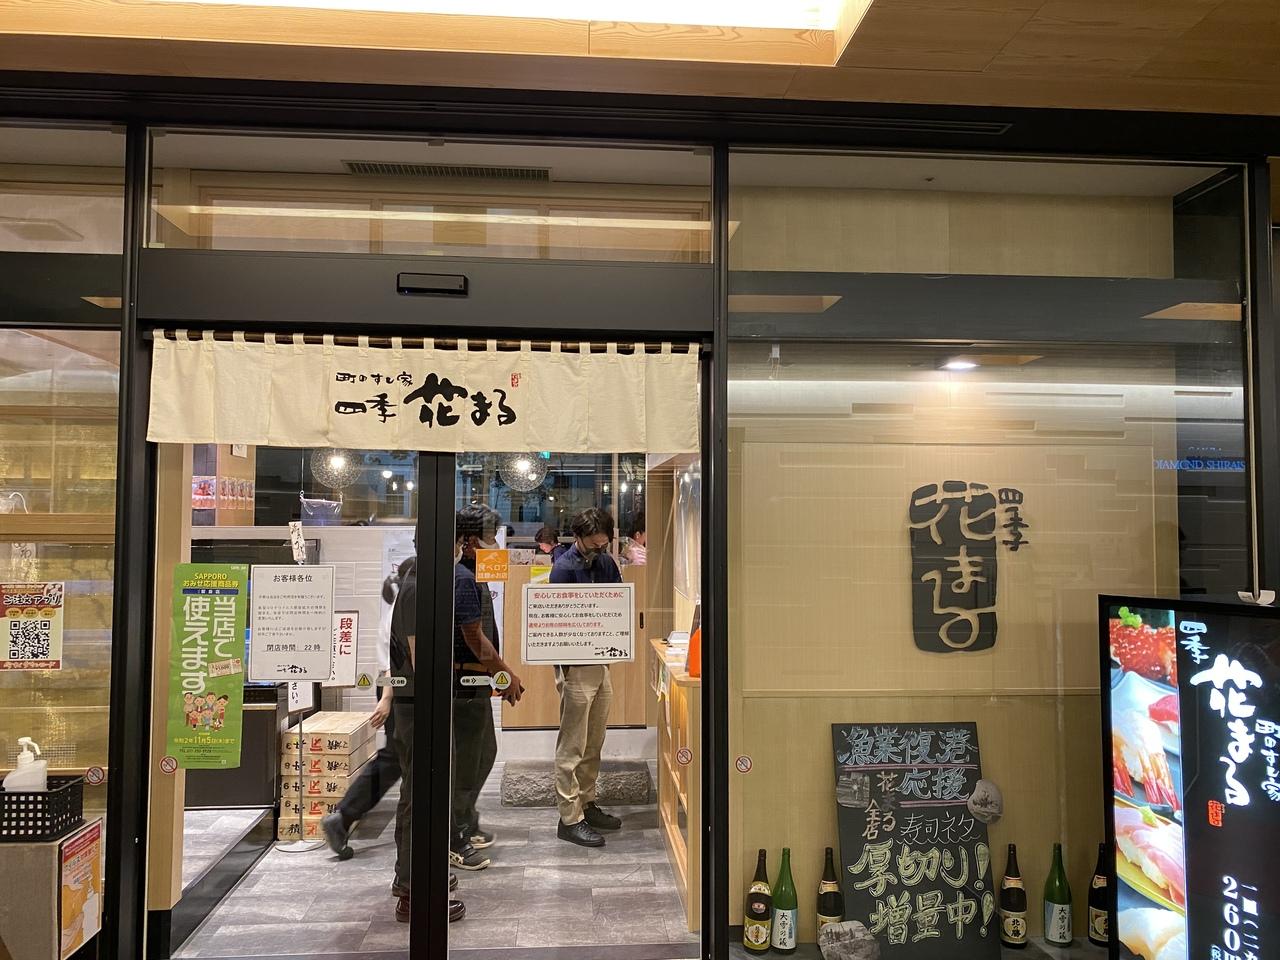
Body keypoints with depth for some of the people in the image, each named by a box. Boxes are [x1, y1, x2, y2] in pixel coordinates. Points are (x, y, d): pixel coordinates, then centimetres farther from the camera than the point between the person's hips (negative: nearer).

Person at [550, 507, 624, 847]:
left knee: (594, 744, 17)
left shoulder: (606, 563, 8)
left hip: (602, 662, 8)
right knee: (572, 747, 1)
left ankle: (587, 804, 29)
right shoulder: (564, 568, -13)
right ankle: (570, 819, 10)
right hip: (576, 666, -7)